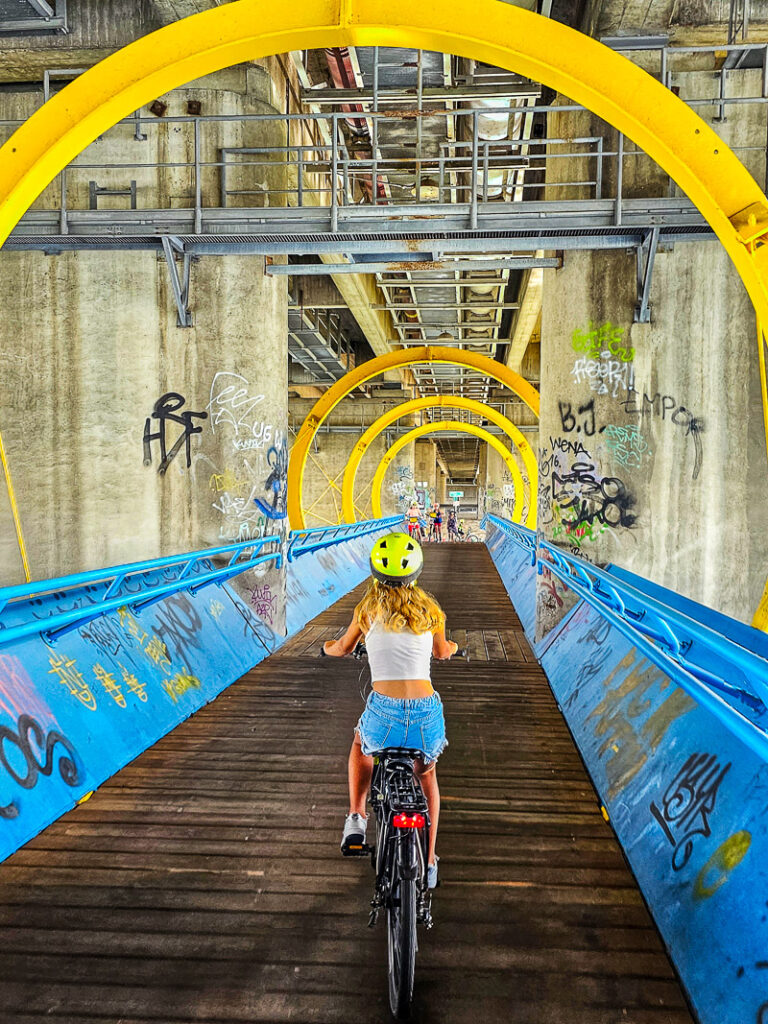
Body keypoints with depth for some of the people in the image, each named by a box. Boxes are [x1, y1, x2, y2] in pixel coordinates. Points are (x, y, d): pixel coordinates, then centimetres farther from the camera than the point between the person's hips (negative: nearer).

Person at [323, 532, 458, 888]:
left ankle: (356, 818, 21)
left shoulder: (370, 606, 4)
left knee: (361, 746, 35)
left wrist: (328, 647, 45)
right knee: (427, 774, 32)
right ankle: (429, 861, 31)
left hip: (384, 713, -1)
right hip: (427, 712, 2)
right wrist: (452, 647, 50)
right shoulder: (430, 608, 7)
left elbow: (343, 648, 22)